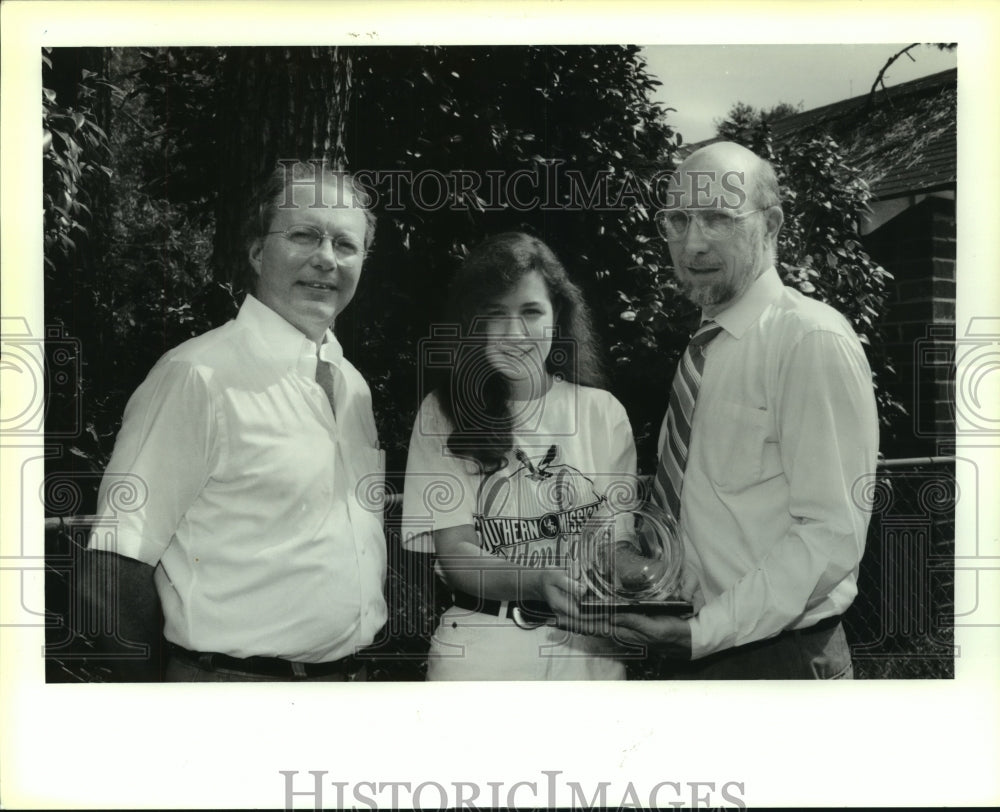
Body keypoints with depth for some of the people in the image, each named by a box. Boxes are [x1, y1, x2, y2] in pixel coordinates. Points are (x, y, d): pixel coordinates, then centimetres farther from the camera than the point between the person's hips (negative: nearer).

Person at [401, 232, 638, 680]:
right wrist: (539, 581, -24)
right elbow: (455, 552, -6)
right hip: (480, 641, -1)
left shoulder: (601, 411, 1)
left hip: (585, 643, 1)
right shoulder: (443, 413, -3)